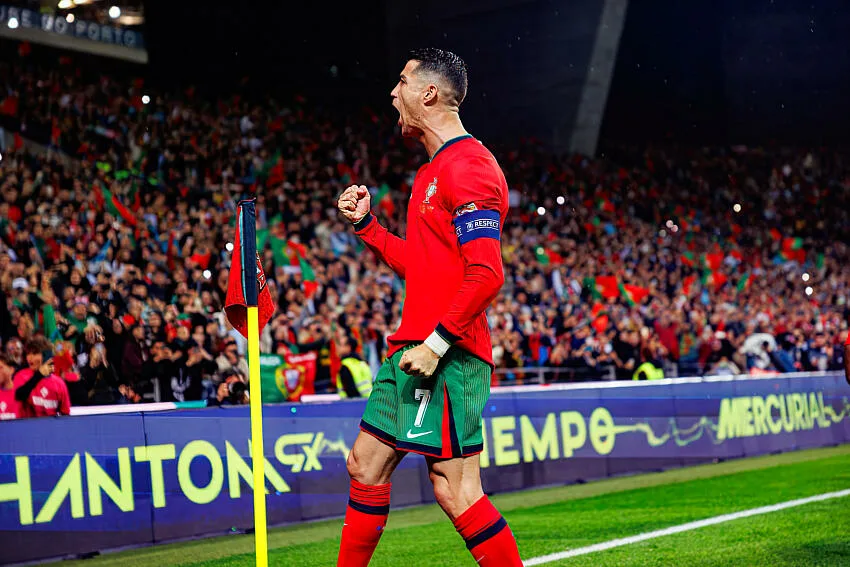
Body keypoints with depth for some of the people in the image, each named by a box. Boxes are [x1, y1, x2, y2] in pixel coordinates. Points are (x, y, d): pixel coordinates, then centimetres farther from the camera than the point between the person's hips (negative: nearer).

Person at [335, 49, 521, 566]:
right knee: (366, 466, 15)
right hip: (412, 349, 10)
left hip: (447, 355, -10)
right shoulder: (432, 171, 21)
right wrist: (365, 223, 19)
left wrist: (437, 342, -22)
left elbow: (486, 274, -20)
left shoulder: (468, 166, -12)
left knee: (455, 489, -11)